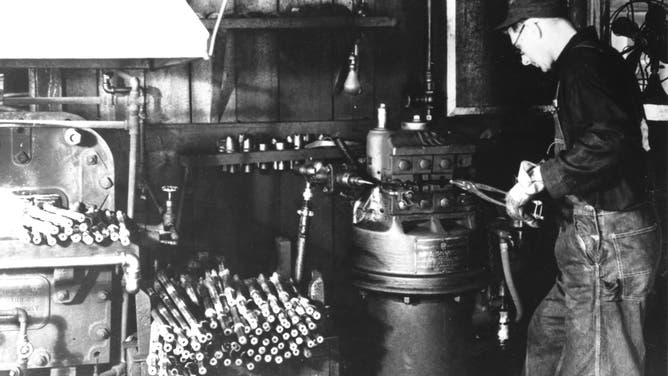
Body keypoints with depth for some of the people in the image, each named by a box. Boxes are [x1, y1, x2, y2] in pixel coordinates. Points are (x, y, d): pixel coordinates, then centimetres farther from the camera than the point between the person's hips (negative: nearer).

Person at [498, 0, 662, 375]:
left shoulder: (584, 62, -16)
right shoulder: (592, 57, 17)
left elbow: (608, 141, -31)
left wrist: (538, 179, -22)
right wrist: (542, 174, 16)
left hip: (606, 240, -11)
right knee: (546, 336, 21)